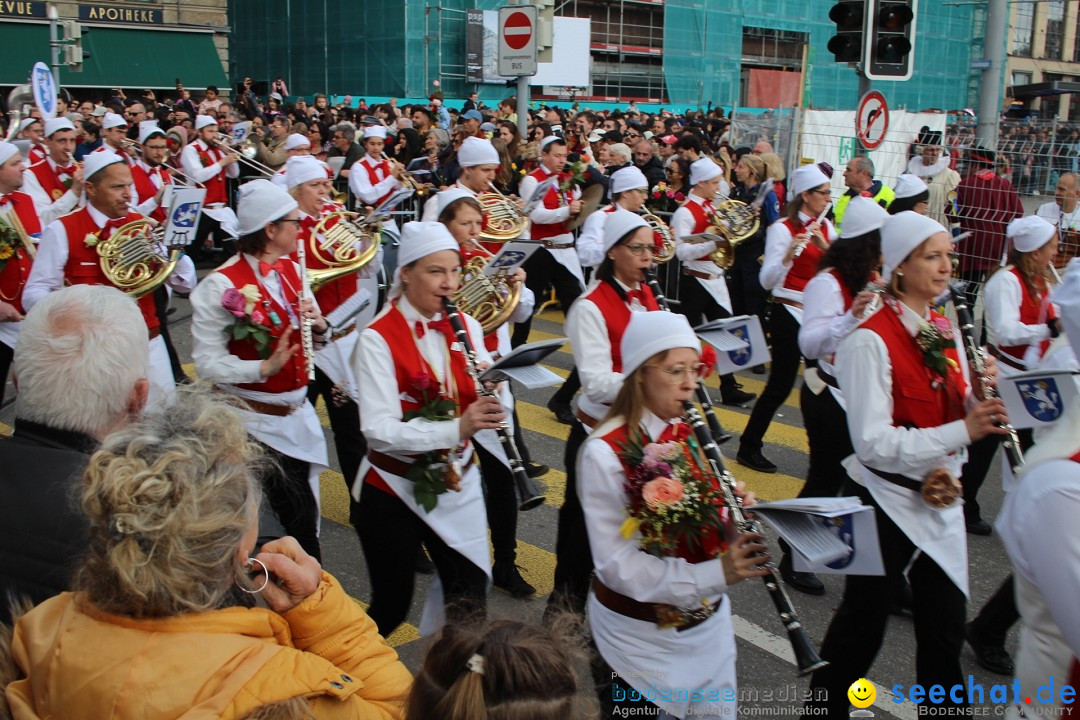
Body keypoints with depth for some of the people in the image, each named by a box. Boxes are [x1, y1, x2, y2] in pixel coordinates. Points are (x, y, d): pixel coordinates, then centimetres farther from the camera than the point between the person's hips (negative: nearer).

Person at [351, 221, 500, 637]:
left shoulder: (466, 326, 2)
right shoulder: (378, 338, -15)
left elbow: (480, 408, 3)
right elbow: (379, 429, -24)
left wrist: (489, 392, -20)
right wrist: (457, 427, -36)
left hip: (457, 482, 5)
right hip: (393, 489, -4)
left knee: (470, 598, 8)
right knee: (393, 606, 8)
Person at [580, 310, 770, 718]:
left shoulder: (693, 433, 0)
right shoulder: (604, 453, -20)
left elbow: (707, 525, 7)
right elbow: (615, 562, -22)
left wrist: (737, 521, -16)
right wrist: (713, 575, -30)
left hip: (708, 622, 6)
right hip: (637, 635, -6)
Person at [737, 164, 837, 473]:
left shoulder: (825, 226, 10)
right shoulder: (782, 228, -10)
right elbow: (767, 280, -17)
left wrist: (825, 245, -16)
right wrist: (789, 253, -33)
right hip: (789, 313, -6)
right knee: (781, 384, -4)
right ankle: (748, 447, 8)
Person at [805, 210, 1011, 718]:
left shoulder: (945, 331, 6)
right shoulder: (870, 340, -19)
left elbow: (956, 415, 10)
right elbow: (873, 443, -23)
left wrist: (983, 396, -11)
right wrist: (962, 432, -26)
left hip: (941, 501, 7)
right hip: (886, 501, -6)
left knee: (946, 628, 16)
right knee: (864, 624, 10)